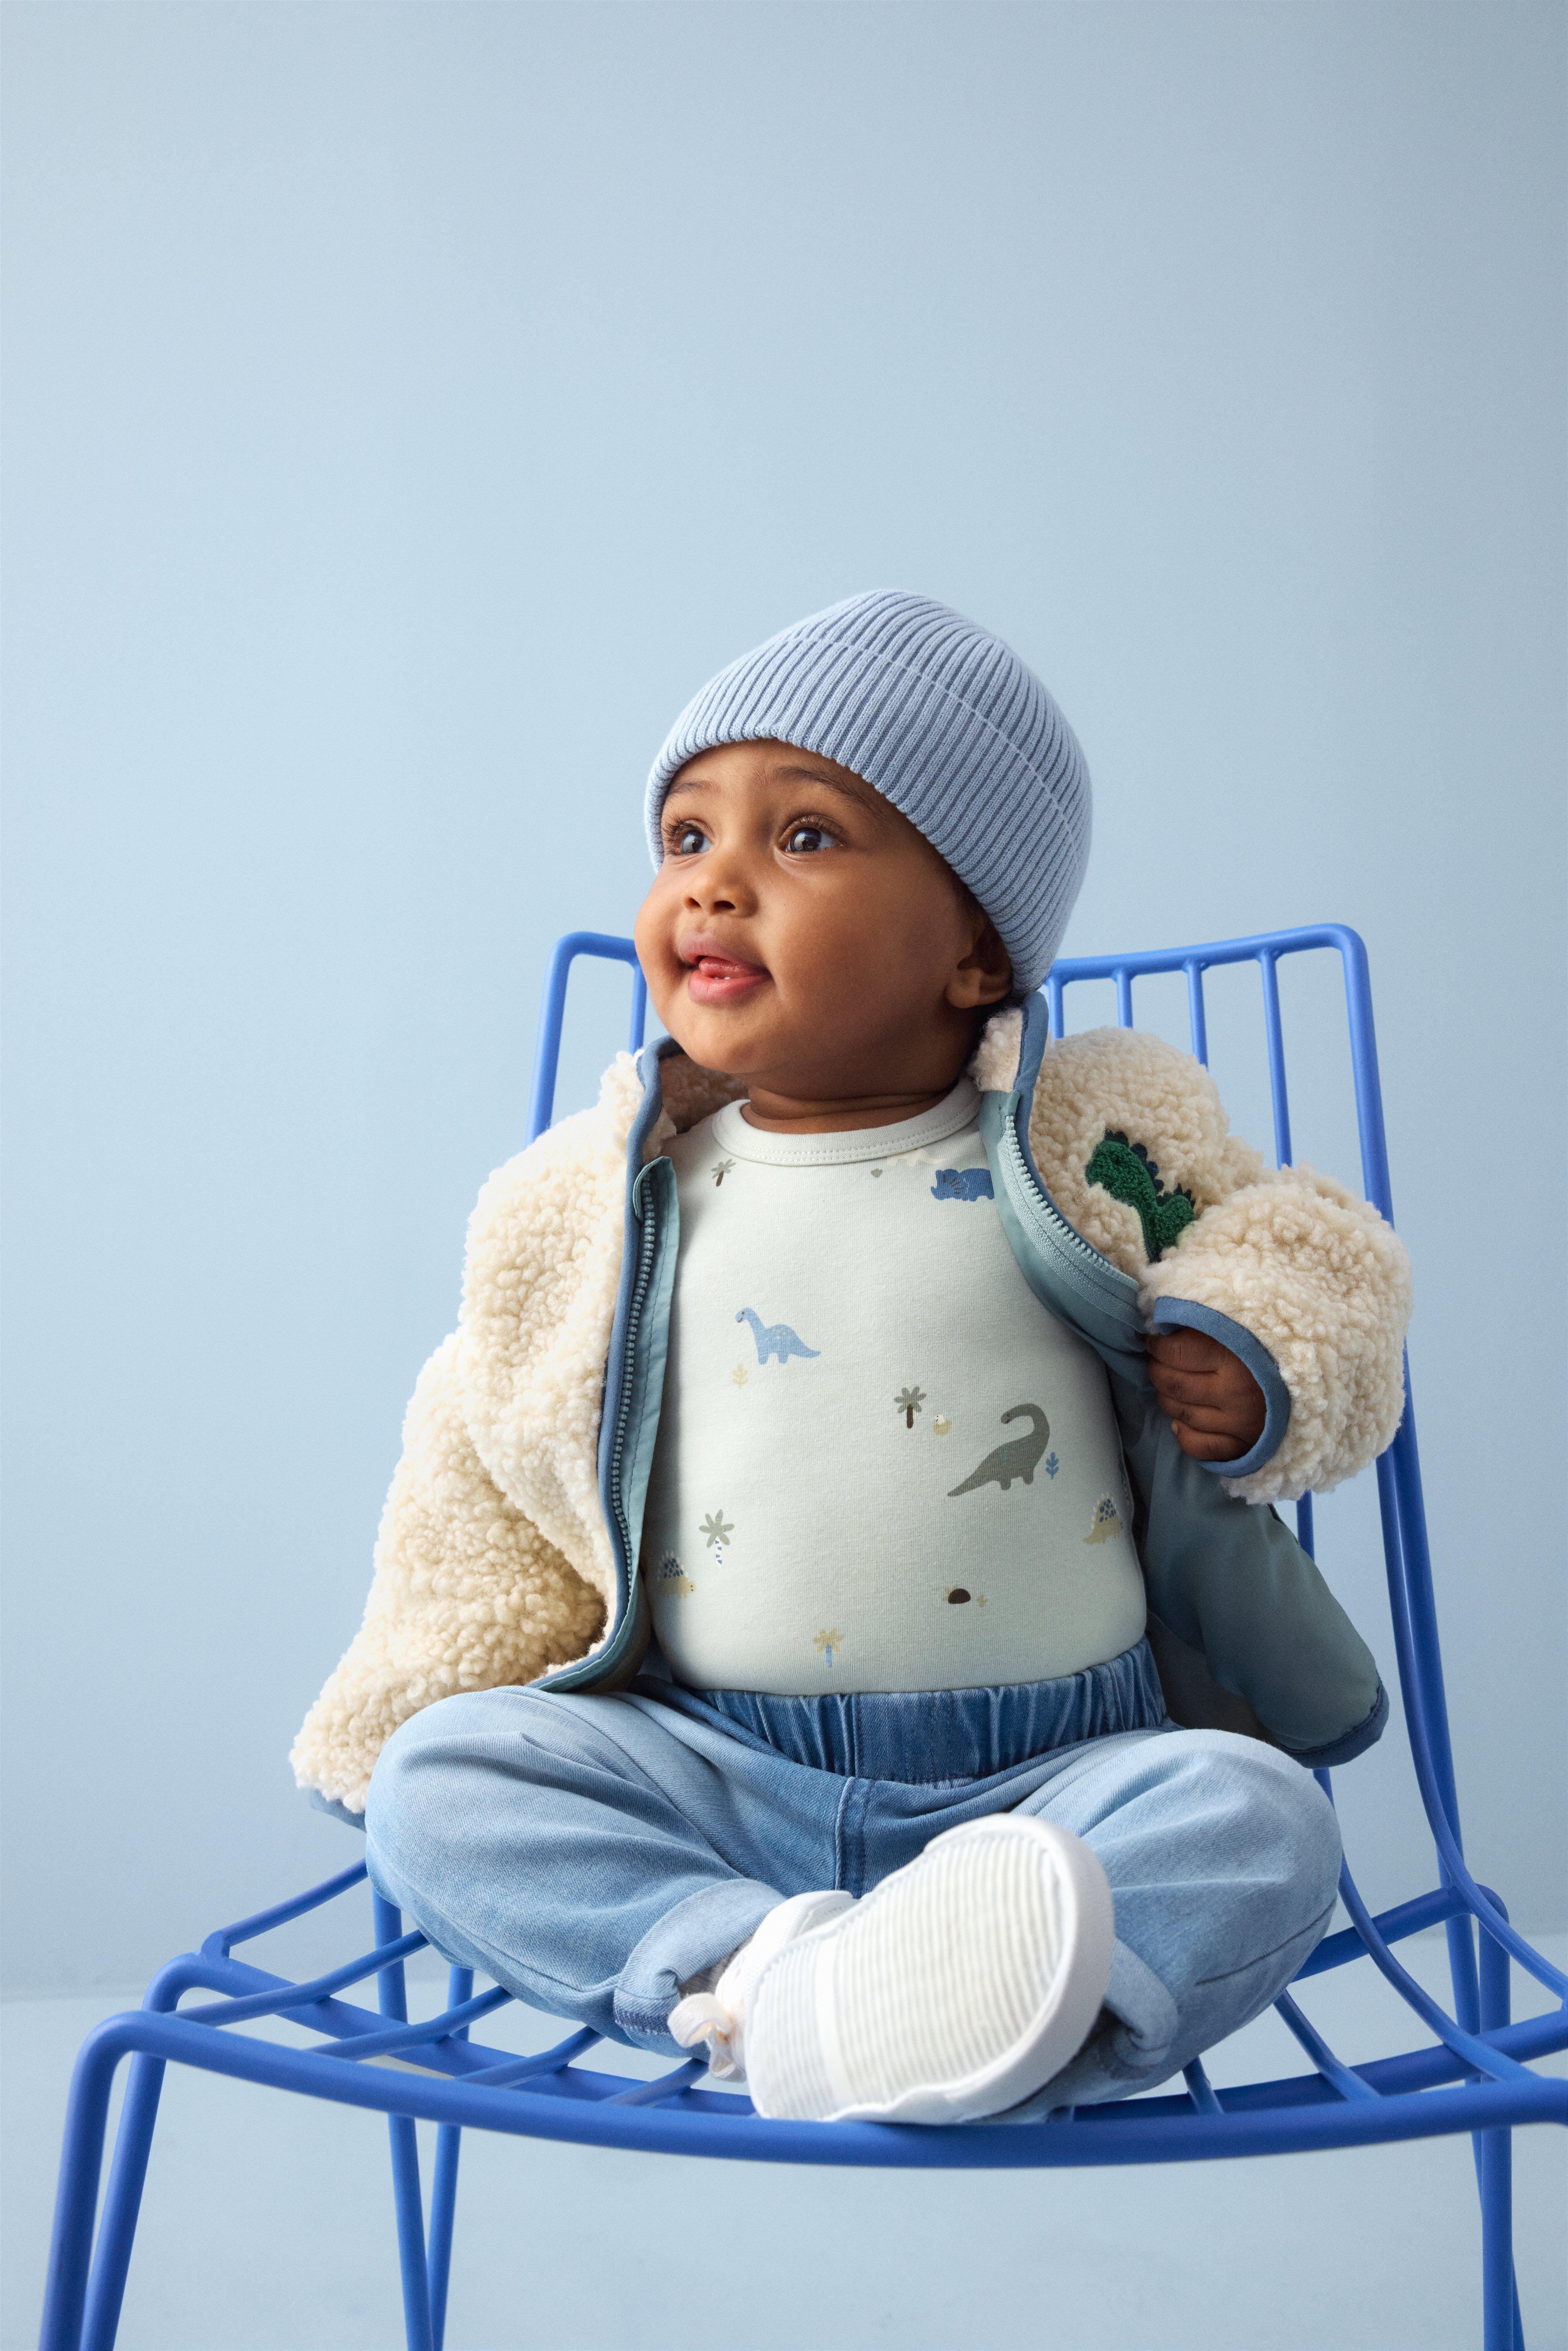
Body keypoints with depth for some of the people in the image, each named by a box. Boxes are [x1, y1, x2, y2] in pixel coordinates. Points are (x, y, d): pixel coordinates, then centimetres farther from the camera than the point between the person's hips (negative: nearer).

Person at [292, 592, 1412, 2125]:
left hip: (1055, 1778, -1)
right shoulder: (589, 1206, 4)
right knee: (445, 1780, -20)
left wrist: (1263, 1374, -9)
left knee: (1259, 1823, -26)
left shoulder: (1095, 1144, 0)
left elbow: (1309, 1253, 12)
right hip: (718, 1784, 2)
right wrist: (414, 1711, 8)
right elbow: (495, 1491, 14)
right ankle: (760, 1978, -40)